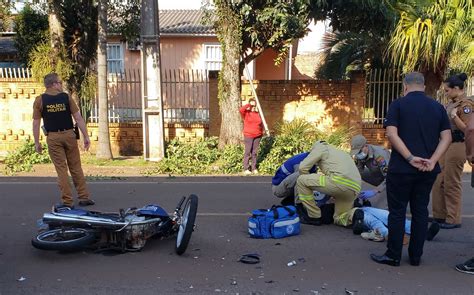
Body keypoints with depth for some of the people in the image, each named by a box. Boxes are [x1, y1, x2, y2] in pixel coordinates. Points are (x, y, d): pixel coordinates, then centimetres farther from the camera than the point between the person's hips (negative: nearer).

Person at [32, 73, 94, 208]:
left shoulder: (40, 100, 0)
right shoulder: (66, 97, 0)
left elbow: (36, 123, -2)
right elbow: (78, 118, -4)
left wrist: (36, 142, 5)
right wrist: (86, 136, -2)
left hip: (53, 137, 0)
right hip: (69, 135, 0)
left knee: (61, 169, 4)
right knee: (76, 167, 9)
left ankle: (67, 201, 5)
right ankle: (84, 197, 11)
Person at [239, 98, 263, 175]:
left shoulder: (258, 113, 8)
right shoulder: (246, 112, -4)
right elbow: (241, 110, -26)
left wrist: (262, 132, 11)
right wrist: (249, 104, -19)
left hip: (257, 136, 4)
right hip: (248, 135, -4)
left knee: (255, 152, 10)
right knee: (247, 152, -1)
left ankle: (254, 168, 17)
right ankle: (246, 169, 4)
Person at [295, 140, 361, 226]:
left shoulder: (320, 147, 18)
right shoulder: (340, 152, 39)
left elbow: (302, 168, 9)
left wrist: (310, 182, 27)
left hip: (340, 181, -8)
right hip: (355, 189, 8)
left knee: (301, 181, 8)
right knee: (340, 220, 25)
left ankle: (314, 217, 10)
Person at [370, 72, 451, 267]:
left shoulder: (398, 104, -4)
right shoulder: (438, 107, 9)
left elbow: (392, 134, -15)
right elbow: (446, 137, 1)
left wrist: (410, 158, -15)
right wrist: (432, 161, -7)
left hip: (401, 168, -4)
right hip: (428, 170, 4)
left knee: (397, 211, 4)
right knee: (420, 211, 12)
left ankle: (393, 256, 11)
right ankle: (416, 256, 20)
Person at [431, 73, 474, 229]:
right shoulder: (452, 103, 12)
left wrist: (453, 115, -25)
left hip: (457, 146, -9)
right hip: (446, 145, 9)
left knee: (452, 184, -1)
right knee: (439, 182, 13)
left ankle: (453, 219, 11)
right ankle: (440, 215, 25)